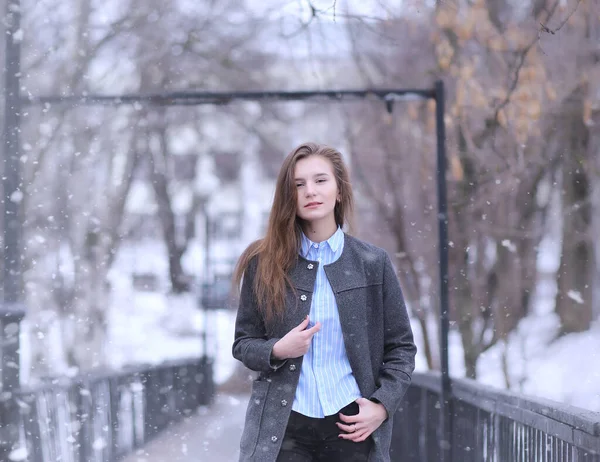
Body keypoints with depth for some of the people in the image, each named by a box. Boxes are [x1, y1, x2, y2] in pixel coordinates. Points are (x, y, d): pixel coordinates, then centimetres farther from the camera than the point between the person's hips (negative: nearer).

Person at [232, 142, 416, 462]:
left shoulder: (373, 263, 3)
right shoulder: (263, 263, 2)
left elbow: (401, 346, 7)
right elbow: (243, 343, 7)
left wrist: (382, 405, -7)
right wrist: (277, 351, -14)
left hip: (352, 425, 1)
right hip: (282, 427, -1)